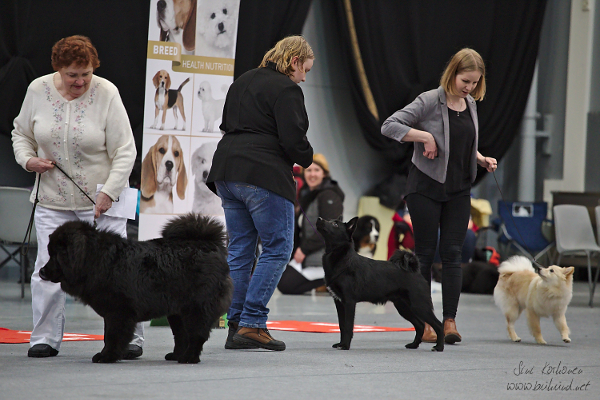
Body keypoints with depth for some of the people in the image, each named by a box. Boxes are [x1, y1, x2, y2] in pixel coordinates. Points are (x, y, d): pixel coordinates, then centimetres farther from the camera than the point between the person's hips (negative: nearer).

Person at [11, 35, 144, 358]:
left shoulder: (106, 94, -11)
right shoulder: (38, 91, -2)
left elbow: (125, 151, -10)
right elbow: (21, 133, 14)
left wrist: (109, 193, -17)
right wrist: (28, 160, -5)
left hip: (100, 199, -3)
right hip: (52, 199, 3)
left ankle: (130, 338, 6)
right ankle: (45, 338, 10)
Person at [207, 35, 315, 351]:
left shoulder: (242, 82, 20)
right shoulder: (286, 89, -8)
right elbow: (292, 139, -15)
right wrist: (307, 159, 5)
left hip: (226, 171, 9)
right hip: (264, 176, -9)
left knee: (240, 249, 11)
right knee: (277, 248, -2)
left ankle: (235, 325, 9)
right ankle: (252, 325, -8)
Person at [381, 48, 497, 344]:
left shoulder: (471, 104, 7)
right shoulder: (430, 101, -12)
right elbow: (389, 126, -16)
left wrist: (482, 160, 5)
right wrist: (425, 136, -22)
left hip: (458, 190, 5)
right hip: (426, 187, -5)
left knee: (452, 254, -1)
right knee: (425, 254, 1)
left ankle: (450, 322, -1)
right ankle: (424, 323, 7)